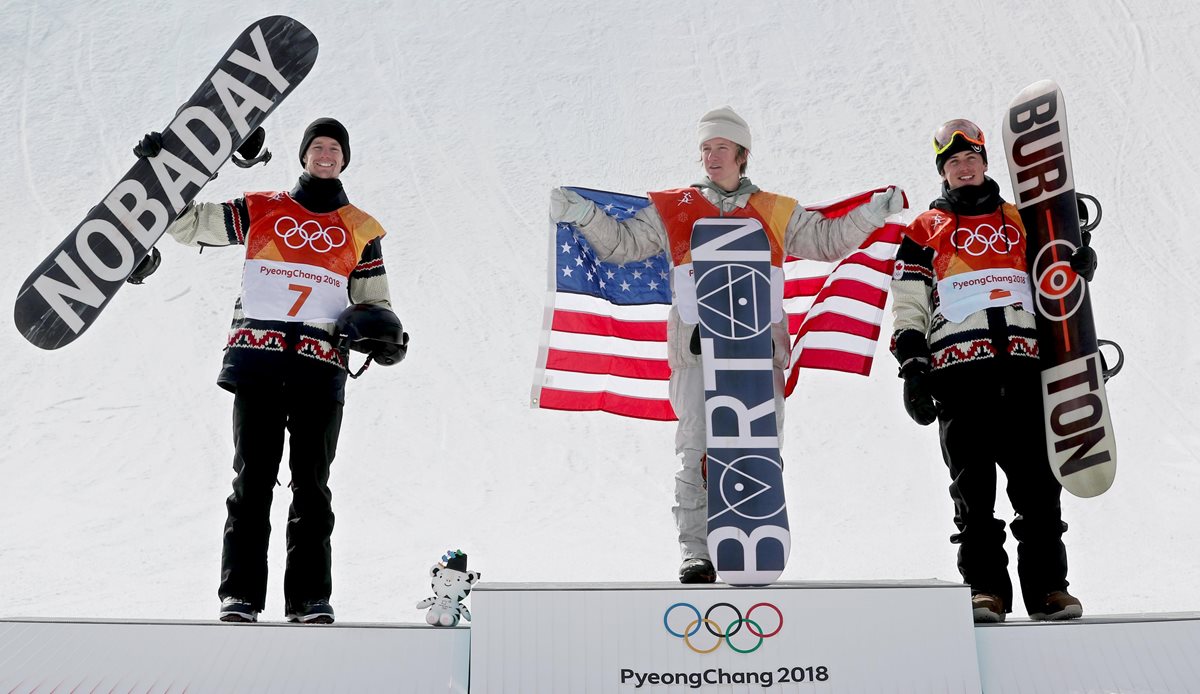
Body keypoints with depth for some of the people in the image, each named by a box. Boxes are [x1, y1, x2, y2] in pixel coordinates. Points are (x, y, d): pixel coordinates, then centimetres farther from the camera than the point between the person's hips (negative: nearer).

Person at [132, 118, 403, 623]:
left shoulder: (361, 230, 18)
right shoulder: (260, 210, 16)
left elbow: (374, 302, 20)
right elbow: (189, 222, 19)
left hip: (321, 365, 0)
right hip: (257, 359, 0)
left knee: (311, 484, 0)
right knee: (252, 477, -2)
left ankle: (309, 596, 4)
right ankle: (240, 593, 2)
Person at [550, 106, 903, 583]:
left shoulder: (775, 212, 17)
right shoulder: (672, 210, 15)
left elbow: (827, 241, 23)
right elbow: (622, 243, 14)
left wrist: (871, 213, 11)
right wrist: (583, 215, 0)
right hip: (697, 350, -1)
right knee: (697, 452, -7)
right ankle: (697, 554, -3)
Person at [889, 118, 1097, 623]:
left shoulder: (1021, 221, 23)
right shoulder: (925, 230, 15)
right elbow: (907, 304, 7)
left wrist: (1078, 265, 4)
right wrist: (912, 367, -3)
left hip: (1022, 363, 2)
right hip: (958, 368, -2)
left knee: (1036, 478, -2)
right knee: (972, 485, -3)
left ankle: (1047, 586, 4)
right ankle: (985, 588, 1)